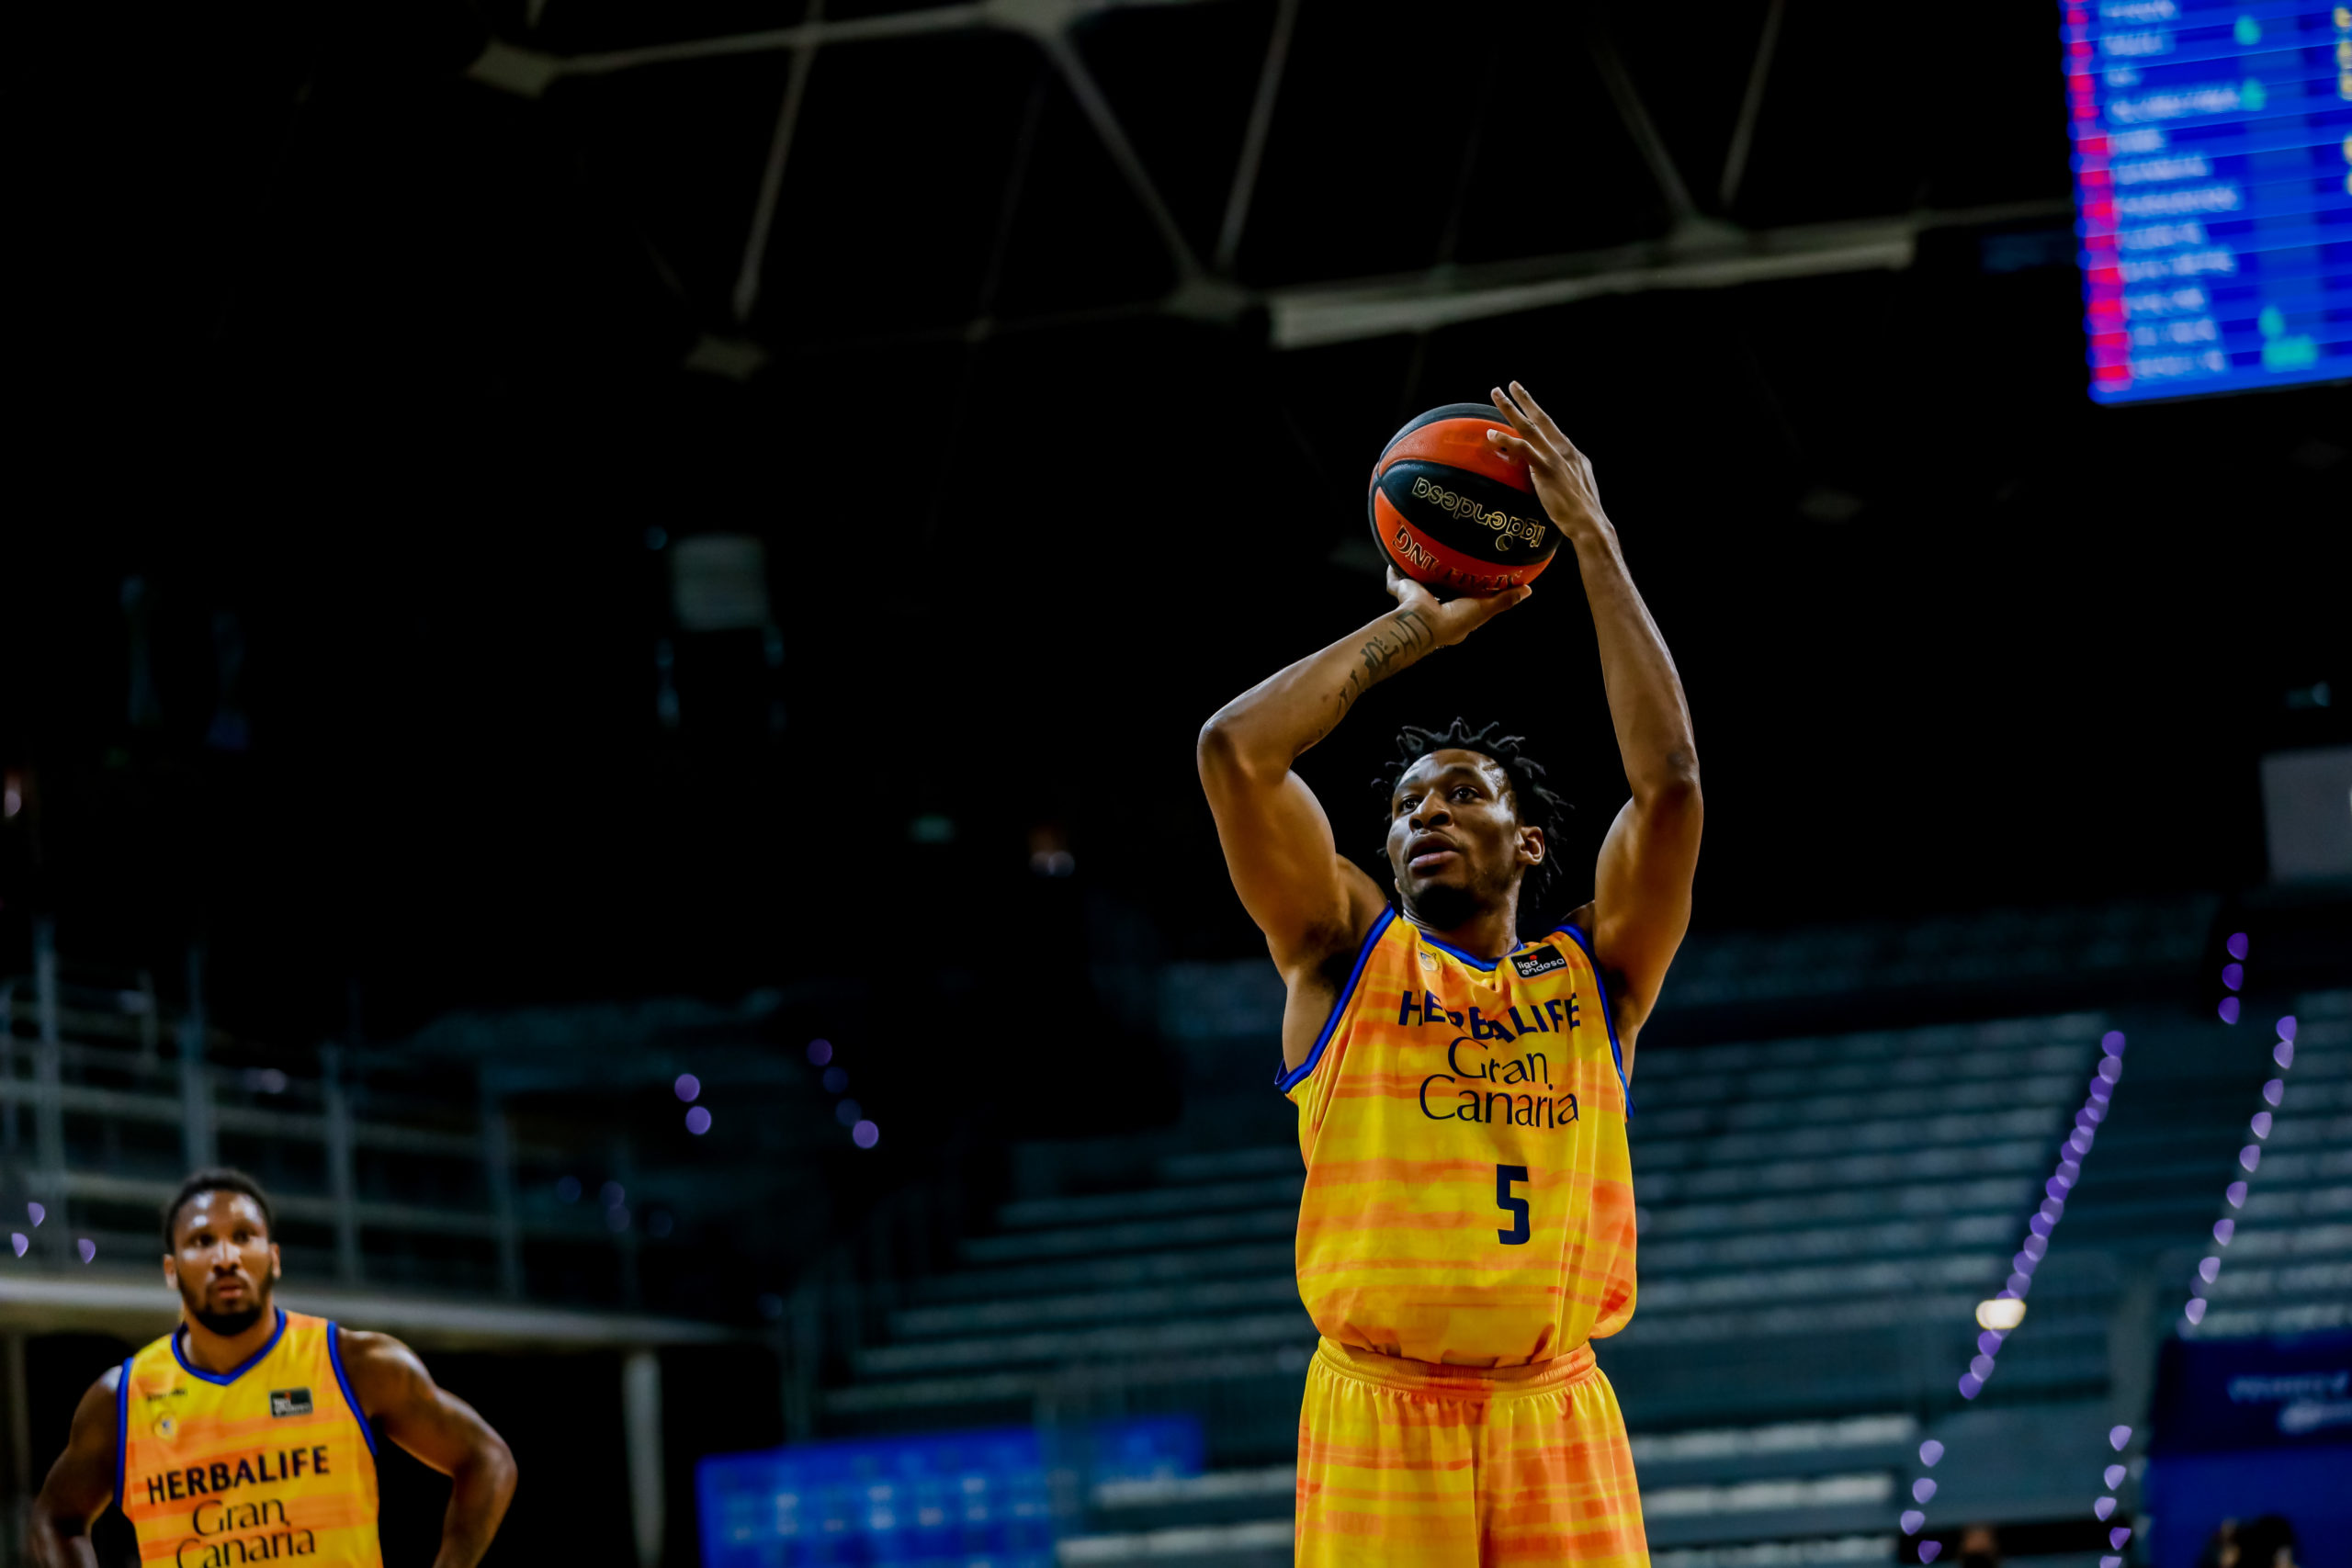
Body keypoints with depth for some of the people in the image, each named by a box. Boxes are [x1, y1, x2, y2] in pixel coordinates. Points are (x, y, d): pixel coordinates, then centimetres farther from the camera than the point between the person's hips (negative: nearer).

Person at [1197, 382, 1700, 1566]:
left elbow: (1670, 779, 2)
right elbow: (1235, 749, 2)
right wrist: (1413, 631, 10)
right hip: (1378, 1423, -1)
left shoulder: (1592, 978, 14)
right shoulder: (1348, 958, 12)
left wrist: (1593, 545, 3)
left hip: (1554, 1423, 1)